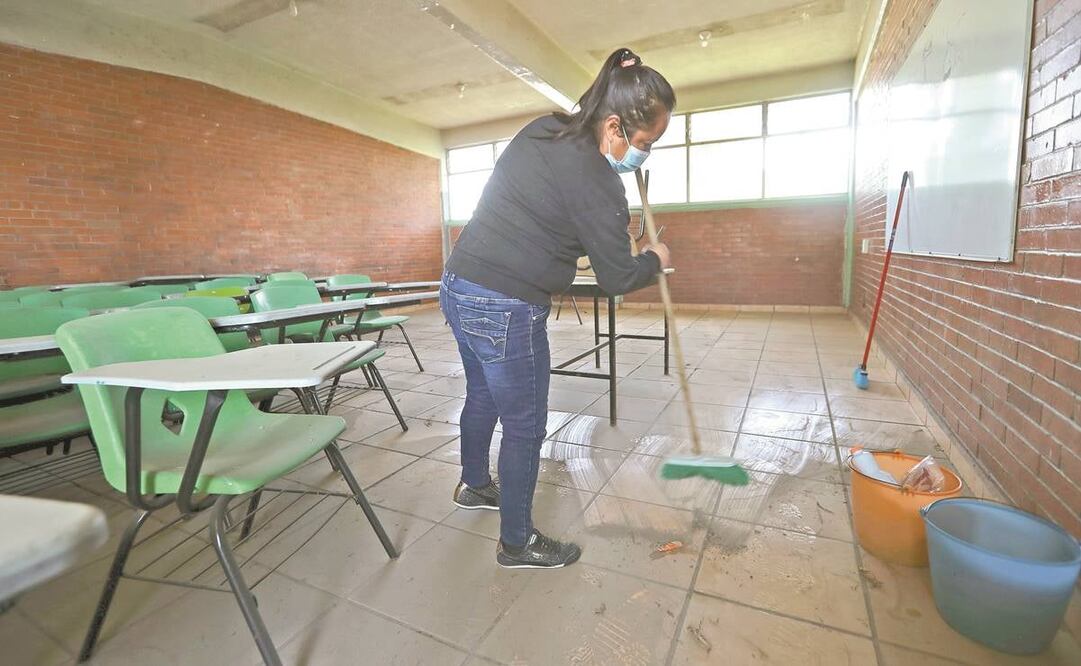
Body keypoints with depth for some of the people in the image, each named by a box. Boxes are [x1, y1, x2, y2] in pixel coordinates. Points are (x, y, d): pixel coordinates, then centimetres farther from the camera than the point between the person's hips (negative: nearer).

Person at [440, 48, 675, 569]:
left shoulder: (543, 130, 9)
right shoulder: (593, 178, -18)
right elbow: (617, 277, -11)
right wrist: (655, 260, 11)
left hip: (458, 286, 10)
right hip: (504, 310, -10)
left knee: (481, 395, 26)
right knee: (524, 428, 7)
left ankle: (473, 485, 50)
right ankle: (517, 544, 27)